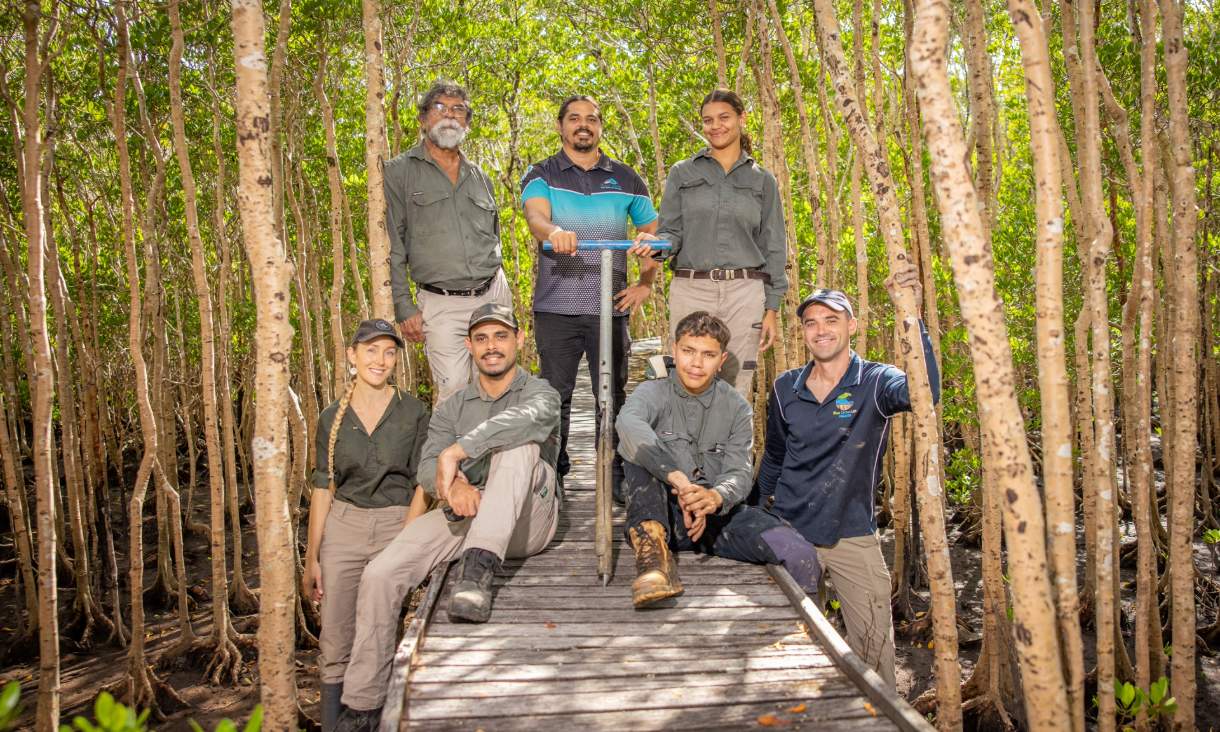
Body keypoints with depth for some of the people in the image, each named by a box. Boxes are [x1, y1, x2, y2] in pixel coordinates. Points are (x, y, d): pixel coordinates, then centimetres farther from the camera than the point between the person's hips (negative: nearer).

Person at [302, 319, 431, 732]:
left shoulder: (412, 412, -2)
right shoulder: (333, 418, 4)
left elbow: (421, 486, -1)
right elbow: (323, 488, 6)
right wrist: (311, 558, 4)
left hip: (396, 528, -2)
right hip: (341, 528, 2)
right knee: (335, 646, 3)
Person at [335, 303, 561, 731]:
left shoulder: (540, 393, 3)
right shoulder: (452, 408, 17)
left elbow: (530, 416, -25)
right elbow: (427, 468, 0)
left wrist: (456, 452, -29)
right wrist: (452, 485, -24)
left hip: (526, 522, -3)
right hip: (465, 515, 4)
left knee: (518, 443, -29)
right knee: (380, 573, -16)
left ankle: (479, 567, -39)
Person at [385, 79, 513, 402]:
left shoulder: (480, 177, 17)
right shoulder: (399, 172, 1)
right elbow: (392, 247, -3)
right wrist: (404, 307, -9)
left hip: (493, 294, 5)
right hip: (442, 304, -4)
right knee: (453, 394, -11)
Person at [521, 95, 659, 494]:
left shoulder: (625, 178, 12)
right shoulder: (541, 175, 5)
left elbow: (653, 232, 17)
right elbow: (535, 215, -16)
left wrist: (645, 284, 5)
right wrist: (554, 231, -39)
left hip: (611, 307, 2)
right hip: (555, 307, -1)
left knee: (613, 396, 5)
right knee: (555, 396, 2)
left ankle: (617, 477, 15)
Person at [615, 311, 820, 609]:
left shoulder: (736, 407, 8)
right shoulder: (654, 392, 0)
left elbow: (740, 473, -6)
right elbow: (628, 423, -26)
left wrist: (716, 497, -31)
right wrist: (678, 479, -40)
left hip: (717, 514, 1)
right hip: (663, 516, -1)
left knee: (801, 556, -24)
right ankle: (652, 545, -41)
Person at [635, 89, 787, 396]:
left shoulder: (762, 180, 13)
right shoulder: (682, 173, 12)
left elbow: (772, 247, 11)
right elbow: (672, 232, 7)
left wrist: (771, 308, 4)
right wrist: (655, 242, -17)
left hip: (744, 293, 1)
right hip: (690, 291, 0)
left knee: (736, 391, 0)